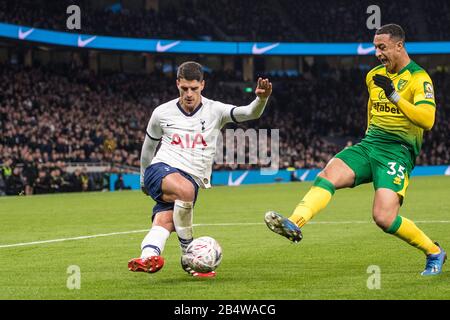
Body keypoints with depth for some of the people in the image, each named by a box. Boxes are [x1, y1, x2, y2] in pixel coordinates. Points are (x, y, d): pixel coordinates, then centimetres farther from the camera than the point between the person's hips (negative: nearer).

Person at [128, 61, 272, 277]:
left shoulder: (215, 111, 3)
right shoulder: (162, 113, 6)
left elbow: (250, 113, -13)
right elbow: (148, 146, 23)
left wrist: (261, 99, -35)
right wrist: (143, 180, 32)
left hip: (191, 179, 1)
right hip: (161, 169, -1)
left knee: (162, 223, -24)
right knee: (185, 189, -34)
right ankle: (188, 255, -25)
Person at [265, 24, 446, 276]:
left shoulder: (419, 78, -9)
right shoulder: (374, 75, 14)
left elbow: (427, 120, -22)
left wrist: (395, 95, -28)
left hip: (398, 151, -7)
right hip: (369, 144, 7)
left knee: (384, 218, -20)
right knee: (328, 175, -21)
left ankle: (434, 253, 3)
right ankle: (294, 224, -40)